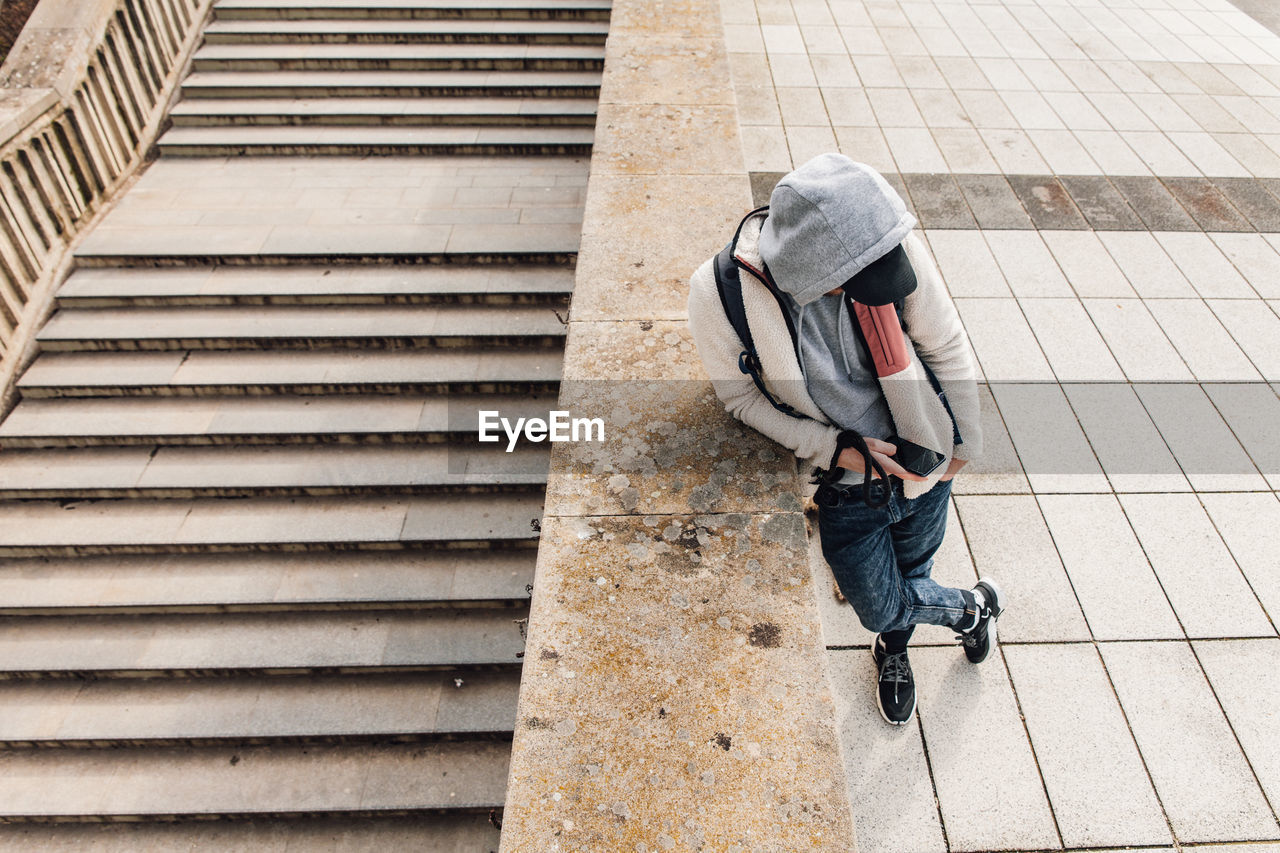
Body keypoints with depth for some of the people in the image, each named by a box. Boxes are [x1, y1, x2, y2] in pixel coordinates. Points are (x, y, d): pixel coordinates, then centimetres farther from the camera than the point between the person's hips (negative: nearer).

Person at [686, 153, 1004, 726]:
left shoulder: (891, 245, -25)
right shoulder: (718, 294, -28)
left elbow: (946, 345, -7)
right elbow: (742, 397, -12)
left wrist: (963, 440, 5)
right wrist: (839, 449, -20)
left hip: (923, 467, 1)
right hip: (844, 490, -1)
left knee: (910, 578, 22)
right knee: (881, 609, 14)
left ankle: (892, 653, 58)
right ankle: (971, 607, 49)